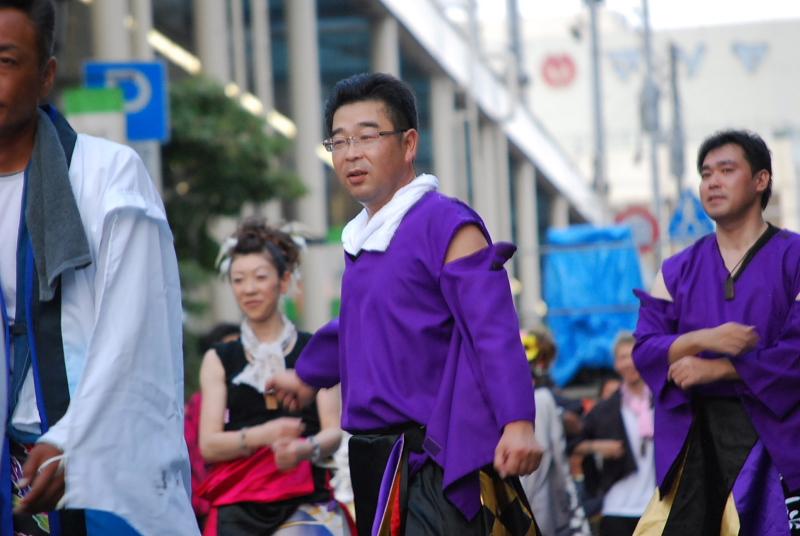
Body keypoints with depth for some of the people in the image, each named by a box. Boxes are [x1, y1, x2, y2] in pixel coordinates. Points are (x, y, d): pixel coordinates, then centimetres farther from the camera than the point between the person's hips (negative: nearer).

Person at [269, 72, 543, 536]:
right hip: (377, 460, 9)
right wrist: (310, 375, 48)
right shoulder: (363, 236, 14)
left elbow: (495, 332, -20)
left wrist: (517, 422, -32)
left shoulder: (445, 225, -12)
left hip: (431, 459, -9)